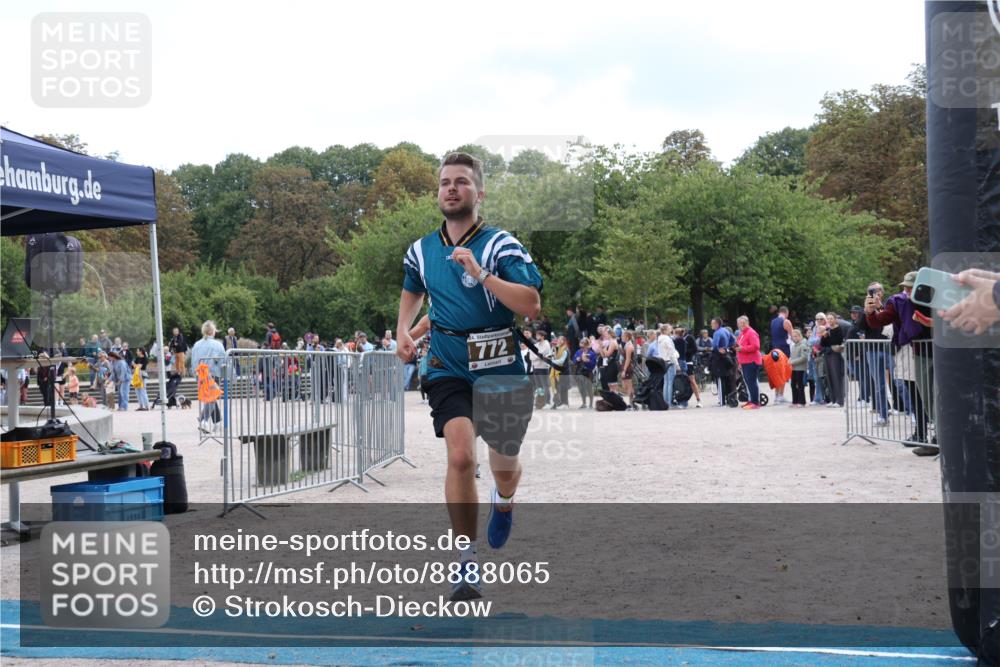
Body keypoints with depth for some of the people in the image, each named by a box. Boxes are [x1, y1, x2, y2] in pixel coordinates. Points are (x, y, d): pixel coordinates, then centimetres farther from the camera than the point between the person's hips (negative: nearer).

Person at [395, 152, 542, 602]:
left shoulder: (501, 245, -10)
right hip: (448, 370, 2)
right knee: (460, 455, -20)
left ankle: (503, 503, 53)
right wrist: (403, 332, 10)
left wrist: (480, 273, -28)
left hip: (501, 370, -1)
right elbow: (411, 291, 27)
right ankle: (467, 563, -10)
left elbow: (531, 306, -22)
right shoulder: (421, 251, 5)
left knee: (504, 468, 13)